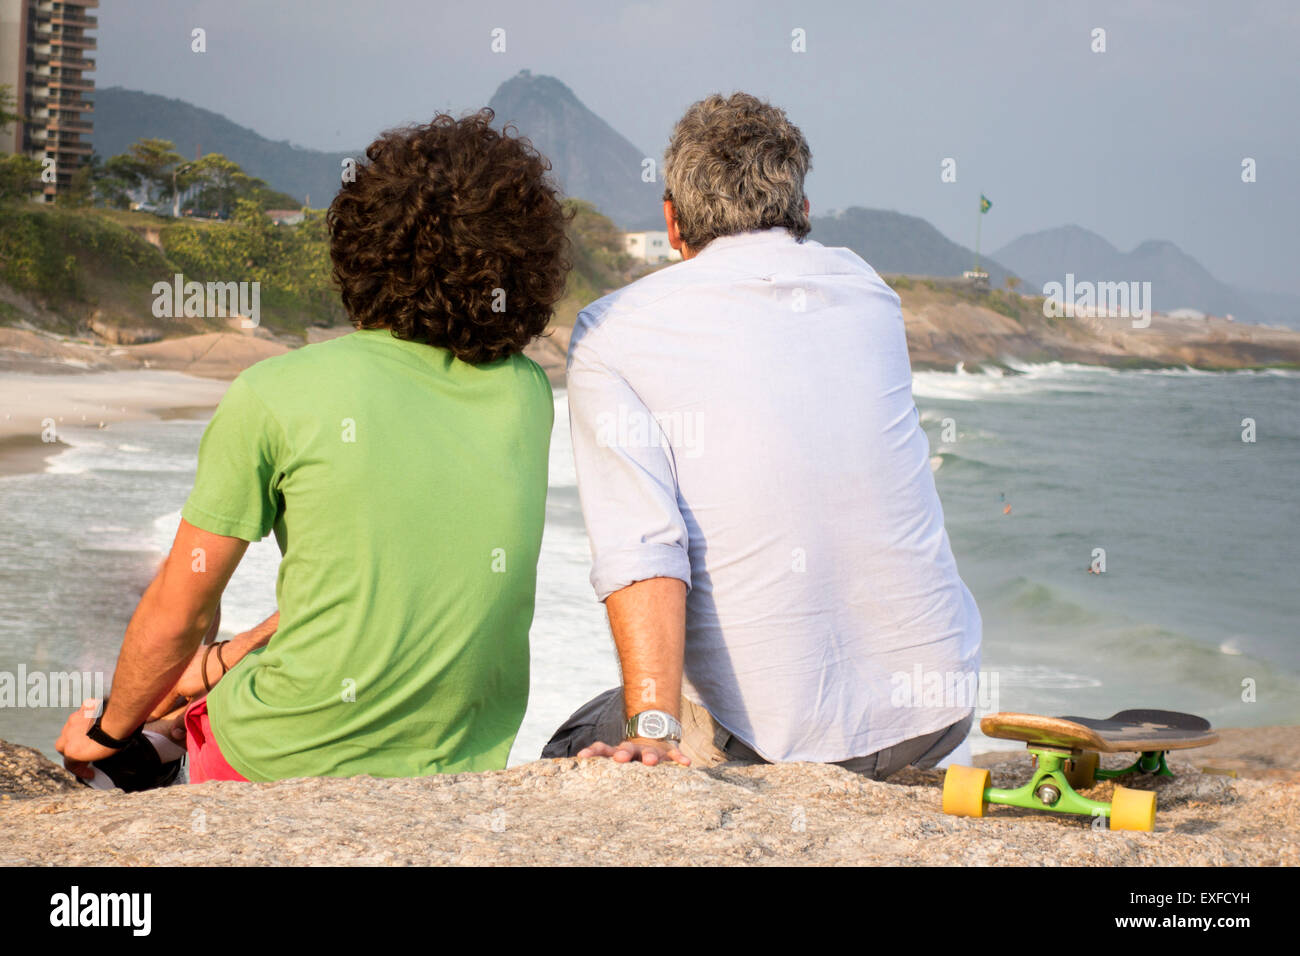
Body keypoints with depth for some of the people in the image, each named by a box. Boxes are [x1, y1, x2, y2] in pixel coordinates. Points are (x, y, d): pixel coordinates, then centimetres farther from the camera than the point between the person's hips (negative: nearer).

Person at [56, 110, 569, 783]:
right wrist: (221, 662, 17)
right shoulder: (528, 393, -1)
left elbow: (174, 615, -6)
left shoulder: (275, 394, -14)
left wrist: (109, 728, 15)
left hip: (289, 768, -4)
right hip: (466, 771, 5)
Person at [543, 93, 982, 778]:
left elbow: (639, 547, -19)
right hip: (936, 717, 4)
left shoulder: (611, 333, -5)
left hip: (768, 737, -4)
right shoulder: (868, 292, 7)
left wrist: (653, 730, -25)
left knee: (571, 755, 23)